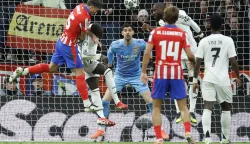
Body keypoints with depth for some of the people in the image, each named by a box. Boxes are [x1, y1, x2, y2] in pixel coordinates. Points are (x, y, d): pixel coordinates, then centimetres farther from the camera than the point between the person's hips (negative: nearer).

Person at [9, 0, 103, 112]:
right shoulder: (85, 17, -24)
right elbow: (82, 37, -12)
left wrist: (92, 36, 1)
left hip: (62, 41, 9)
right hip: (69, 46, -9)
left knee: (51, 68, 21)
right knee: (80, 72, -4)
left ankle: (23, 71, 18)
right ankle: (87, 105, -2)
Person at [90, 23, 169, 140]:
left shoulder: (140, 44, -23)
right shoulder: (116, 45, -20)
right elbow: (110, 52, 6)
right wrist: (110, 63, 15)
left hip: (136, 75, -1)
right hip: (120, 75, 1)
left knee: (150, 101, -9)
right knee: (105, 100, -7)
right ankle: (101, 129, 7)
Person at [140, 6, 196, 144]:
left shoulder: (155, 32, 0)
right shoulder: (182, 34, 0)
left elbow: (147, 53, -6)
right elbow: (190, 55, -2)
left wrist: (143, 72, 0)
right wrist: (194, 63, 20)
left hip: (160, 73, 0)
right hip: (176, 73, 0)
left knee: (156, 106, 9)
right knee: (183, 106, 7)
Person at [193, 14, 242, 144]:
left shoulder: (204, 41, 2)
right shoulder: (228, 41, -3)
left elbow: (197, 62, 2)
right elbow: (233, 61, -3)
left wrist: (195, 80, 11)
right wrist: (238, 77, 11)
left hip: (208, 79, 1)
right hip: (223, 79, -1)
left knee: (207, 108, -5)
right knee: (226, 108, 15)